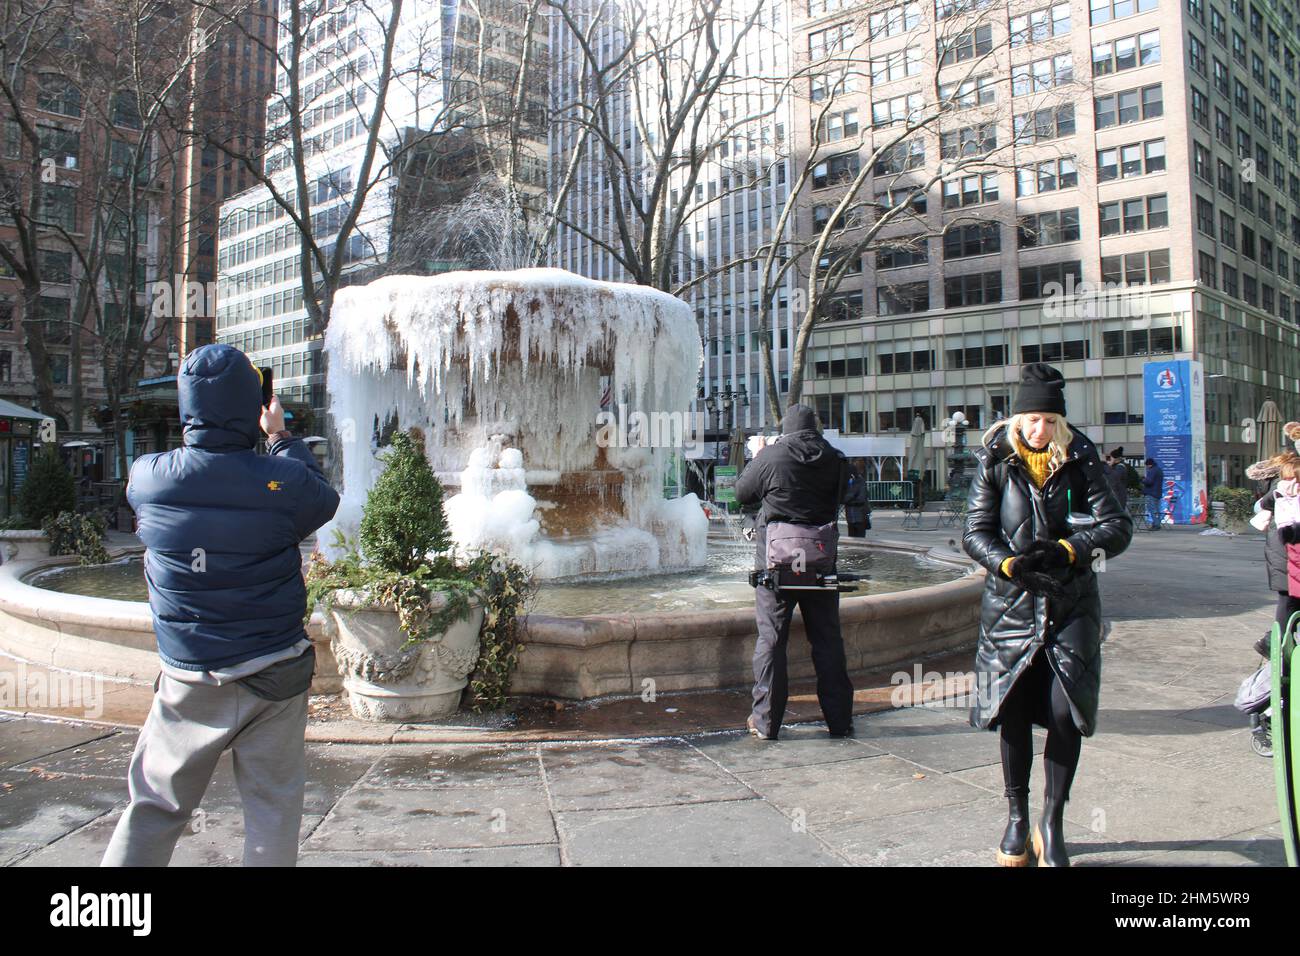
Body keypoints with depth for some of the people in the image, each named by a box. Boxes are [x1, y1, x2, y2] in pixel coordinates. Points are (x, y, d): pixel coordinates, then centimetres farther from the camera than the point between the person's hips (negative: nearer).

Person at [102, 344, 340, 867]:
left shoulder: (147, 477, -10)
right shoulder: (282, 481, -16)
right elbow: (325, 499, 7)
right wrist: (281, 438, 16)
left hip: (188, 681, 2)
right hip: (274, 678, -2)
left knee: (155, 806, 17)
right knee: (273, 808, 11)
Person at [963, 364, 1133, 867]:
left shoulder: (1080, 460, 0)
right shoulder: (995, 461, -2)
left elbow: (1117, 527, -6)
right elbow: (975, 532, -4)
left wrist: (1067, 550, -22)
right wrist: (1007, 562, -23)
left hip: (1071, 603, 0)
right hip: (1011, 603, 0)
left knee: (1066, 709, -7)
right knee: (1013, 710, 4)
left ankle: (1052, 824, 12)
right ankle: (1017, 817, 24)